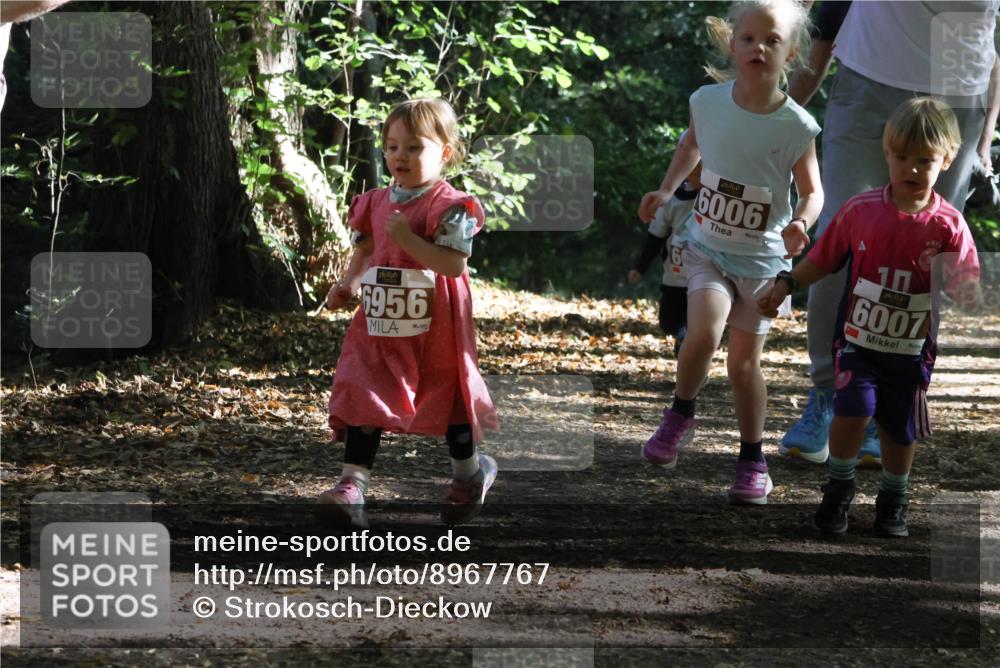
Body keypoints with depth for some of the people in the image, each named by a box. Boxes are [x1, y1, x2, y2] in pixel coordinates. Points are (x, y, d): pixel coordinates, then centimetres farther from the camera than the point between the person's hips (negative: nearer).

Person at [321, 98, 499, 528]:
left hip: (435, 330, -5)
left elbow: (454, 263, -24)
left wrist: (408, 239, -29)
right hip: (380, 328, 5)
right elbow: (364, 254, 16)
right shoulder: (377, 203, 6)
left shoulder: (450, 206, -14)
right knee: (364, 399, -6)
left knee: (449, 400, 13)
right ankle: (352, 484, -10)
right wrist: (347, 284, -2)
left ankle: (469, 473, 35)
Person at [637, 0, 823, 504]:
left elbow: (812, 190, -5)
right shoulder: (708, 102, -8)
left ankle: (752, 460, 24)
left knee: (744, 364, 5)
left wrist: (800, 223, -24)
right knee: (703, 334, -23)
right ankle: (679, 415, 4)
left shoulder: (796, 126, -15)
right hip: (708, 244, 1)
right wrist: (666, 190, 9)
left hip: (763, 256, -1)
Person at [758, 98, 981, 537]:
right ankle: (839, 488, 5)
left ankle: (893, 500, 35)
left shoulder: (948, 227, -9)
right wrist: (785, 285, 0)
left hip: (912, 349, 1)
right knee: (854, 410, -18)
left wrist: (958, 283, -31)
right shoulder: (861, 211, -6)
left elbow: (967, 293, -9)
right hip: (858, 338, -1)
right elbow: (824, 259, 6)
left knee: (900, 429, 11)